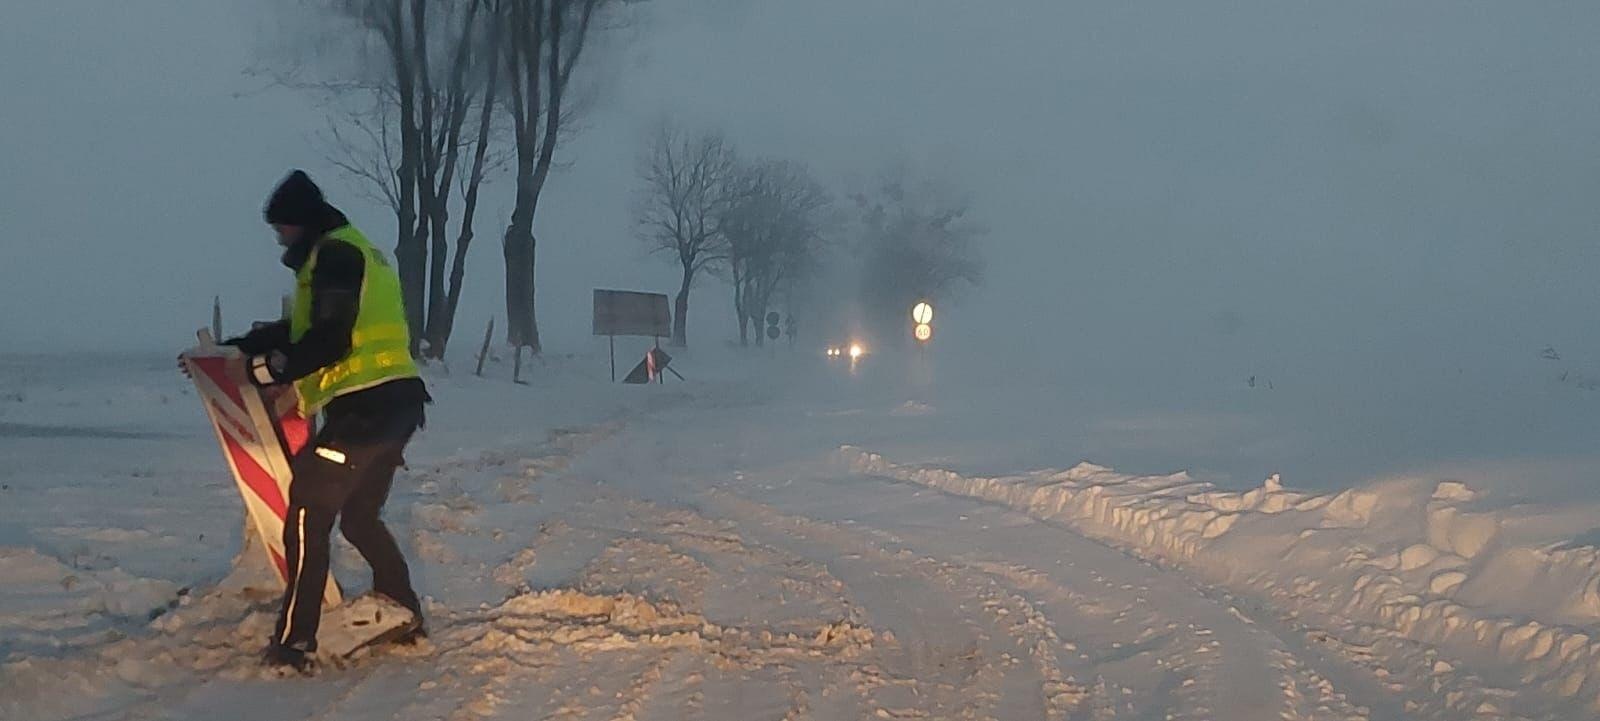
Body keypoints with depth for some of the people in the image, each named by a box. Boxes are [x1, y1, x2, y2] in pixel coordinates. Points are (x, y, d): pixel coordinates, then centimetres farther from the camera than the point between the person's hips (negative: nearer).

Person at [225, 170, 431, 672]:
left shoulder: (335, 254, -7)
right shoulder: (356, 251, 25)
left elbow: (329, 341, -17)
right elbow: (308, 326, 28)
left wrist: (274, 369, -9)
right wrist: (243, 345, 24)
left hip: (365, 404, -10)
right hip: (397, 402, 10)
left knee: (309, 512, -7)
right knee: (360, 516, 22)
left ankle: (294, 641, -9)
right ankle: (405, 616, 27)